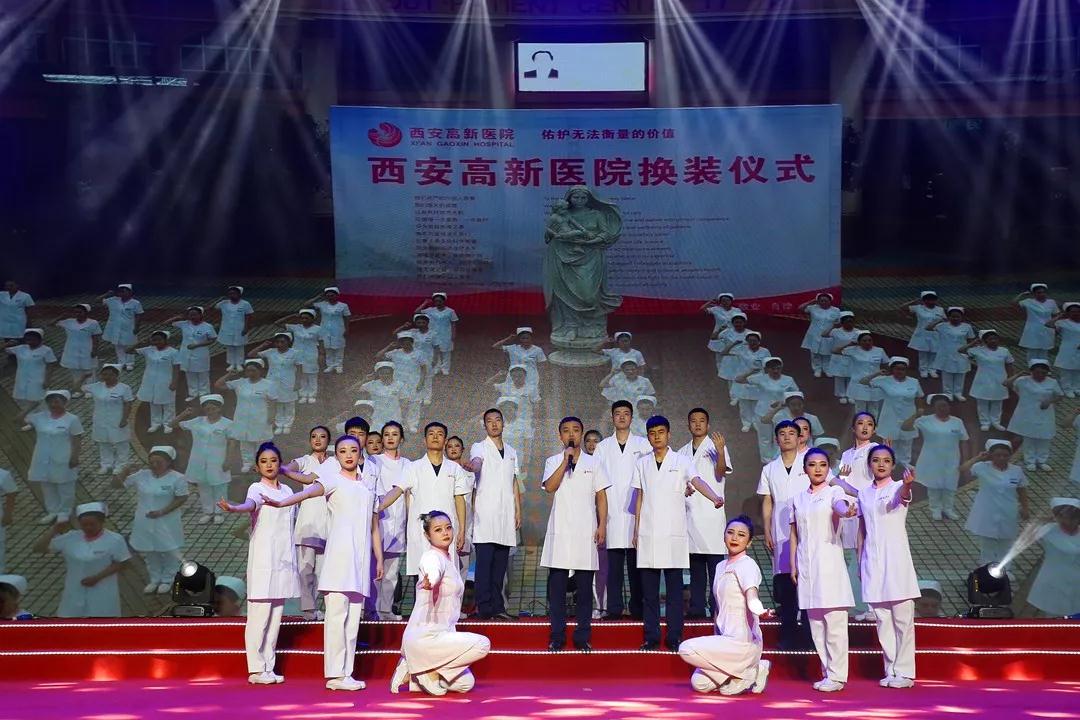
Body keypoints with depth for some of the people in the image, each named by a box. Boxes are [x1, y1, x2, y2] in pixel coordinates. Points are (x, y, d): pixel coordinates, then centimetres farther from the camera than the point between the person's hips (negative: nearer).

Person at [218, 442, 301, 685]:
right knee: (259, 614, -6)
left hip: (284, 559, 6)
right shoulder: (257, 488, -4)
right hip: (263, 558, -6)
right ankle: (256, 669, -2)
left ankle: (268, 667, 13)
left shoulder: (287, 491, 15)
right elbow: (251, 503, -27)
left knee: (276, 615, 8)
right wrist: (234, 508, -51)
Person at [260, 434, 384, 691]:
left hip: (362, 559, 5)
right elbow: (310, 491, -18)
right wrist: (281, 503, -37)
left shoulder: (369, 485, 19)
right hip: (338, 553, -5)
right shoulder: (333, 480, 2)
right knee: (337, 614, -10)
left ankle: (347, 673, 8)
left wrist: (379, 560, 18)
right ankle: (335, 674, -10)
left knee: (353, 617, 5)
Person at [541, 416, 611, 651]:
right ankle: (557, 636, 6)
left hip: (586, 531, 0)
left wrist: (602, 526, -1)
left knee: (585, 586, 1)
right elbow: (549, 487, -10)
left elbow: (601, 497, 8)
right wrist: (566, 460, -13)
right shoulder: (553, 462, 8)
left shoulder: (593, 462, 10)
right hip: (559, 531, 0)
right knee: (557, 585, 0)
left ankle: (583, 637, 6)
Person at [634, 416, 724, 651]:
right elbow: (639, 498, 14)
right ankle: (651, 636, 11)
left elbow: (697, 481, -16)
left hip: (673, 534, -3)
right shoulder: (642, 464, 11)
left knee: (674, 588, -1)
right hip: (648, 534, 3)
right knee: (649, 588, 4)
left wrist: (714, 498, -36)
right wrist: (636, 530, 9)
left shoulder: (682, 461, 1)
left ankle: (674, 636, 5)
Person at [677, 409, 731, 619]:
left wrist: (720, 452, -29)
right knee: (695, 565, 7)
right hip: (689, 512, 5)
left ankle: (717, 607, -7)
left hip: (711, 513, -5)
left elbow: (721, 473, -13)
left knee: (715, 562, -8)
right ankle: (696, 607, 11)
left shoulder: (715, 446, 2)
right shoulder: (683, 452, 18)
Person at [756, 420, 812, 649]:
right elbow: (767, 503, 13)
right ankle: (788, 634, 8)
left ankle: (808, 635, -1)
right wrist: (767, 532, 5)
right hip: (780, 533, 3)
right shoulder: (770, 469, 12)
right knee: (784, 581, 1)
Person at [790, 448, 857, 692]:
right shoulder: (798, 498, 13)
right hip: (806, 566, 5)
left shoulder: (834, 492, -1)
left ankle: (836, 675, -1)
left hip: (830, 562, -5)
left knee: (835, 621, -6)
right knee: (815, 622, 7)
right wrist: (793, 564, 8)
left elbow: (840, 505, -25)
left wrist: (847, 510, -49)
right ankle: (827, 672, 15)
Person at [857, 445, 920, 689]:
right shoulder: (864, 494, 12)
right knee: (882, 619, 8)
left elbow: (902, 495, -29)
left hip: (896, 559, -5)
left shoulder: (898, 487, -3)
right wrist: (860, 562, 10)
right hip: (872, 560, 5)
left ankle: (904, 671, 3)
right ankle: (890, 671, 15)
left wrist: (906, 484, -53)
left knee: (902, 618, -3)